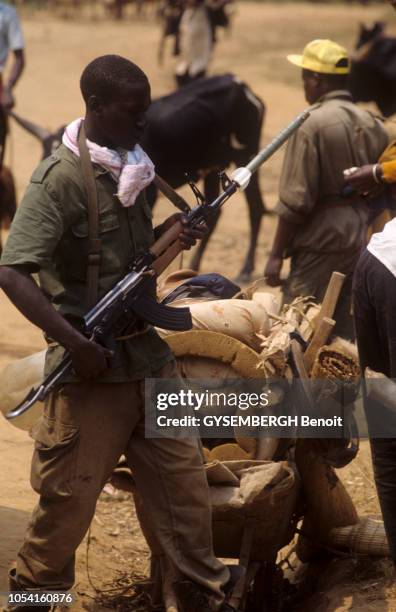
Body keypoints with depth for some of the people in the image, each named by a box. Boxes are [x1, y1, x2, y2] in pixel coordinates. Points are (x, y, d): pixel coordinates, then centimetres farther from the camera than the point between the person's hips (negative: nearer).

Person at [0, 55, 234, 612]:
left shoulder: (131, 164, 6)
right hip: (94, 366, -7)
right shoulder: (61, 178, -17)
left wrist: (166, 236, 0)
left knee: (183, 481, 12)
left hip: (148, 353, 7)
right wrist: (77, 345, -26)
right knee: (71, 498, 4)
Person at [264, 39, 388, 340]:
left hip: (322, 238, -7)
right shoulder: (371, 123, 7)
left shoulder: (311, 125, -14)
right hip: (363, 236, 7)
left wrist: (276, 254, -10)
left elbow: (296, 200, -16)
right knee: (345, 325, 14)